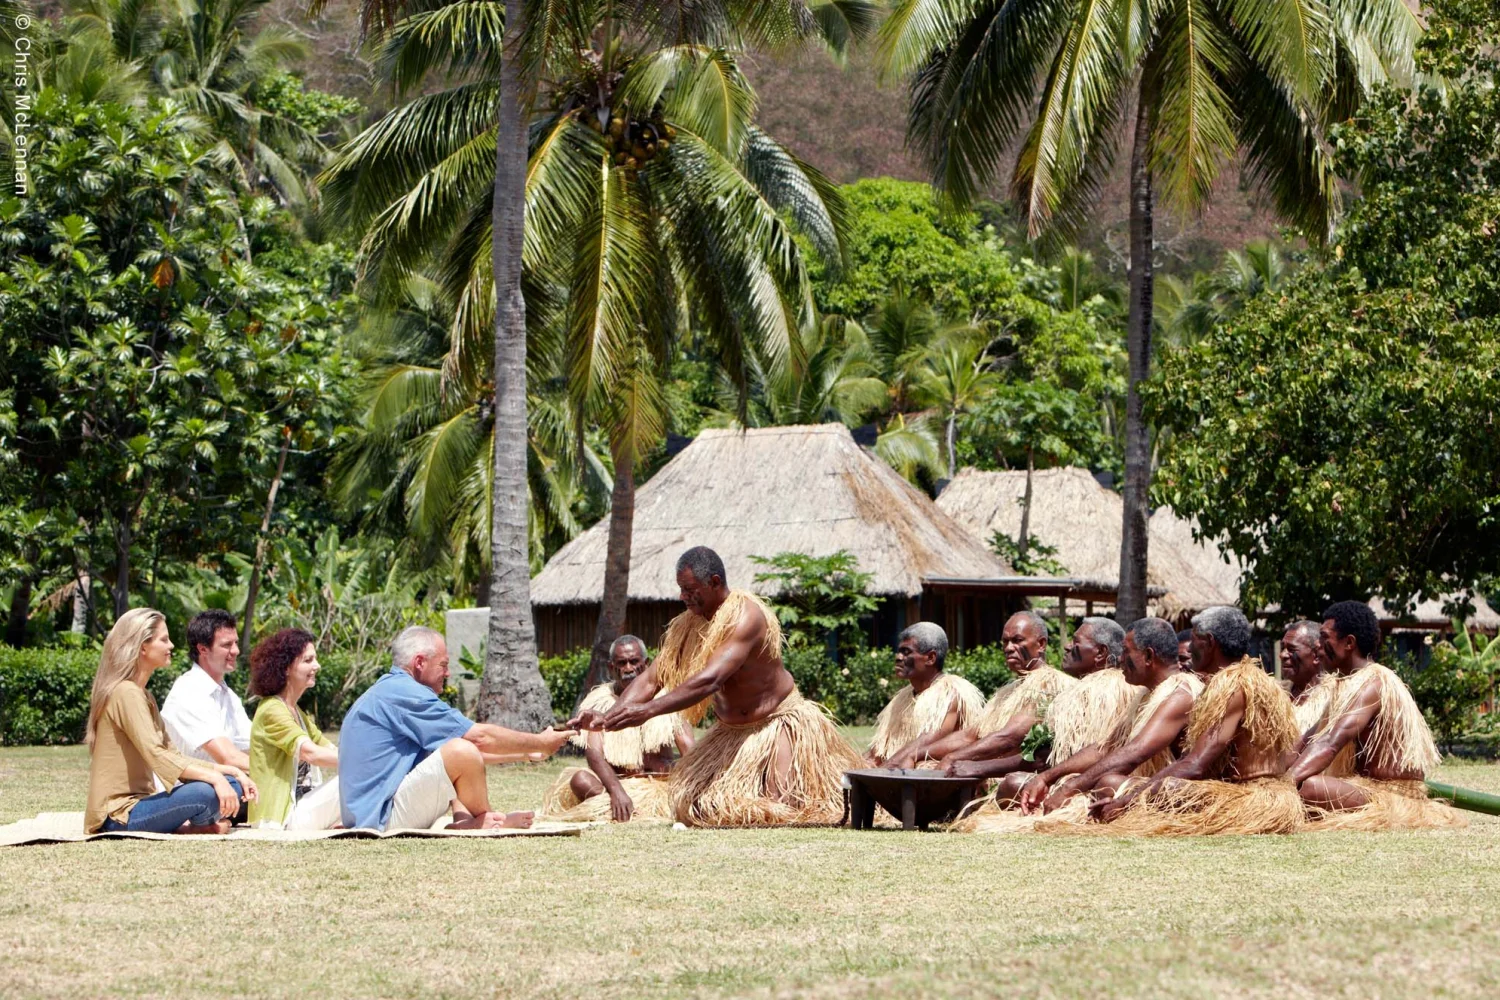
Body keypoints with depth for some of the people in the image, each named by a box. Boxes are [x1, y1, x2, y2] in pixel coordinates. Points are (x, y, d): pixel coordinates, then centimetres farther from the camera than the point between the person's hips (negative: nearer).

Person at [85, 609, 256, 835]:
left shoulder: (143, 696, 19)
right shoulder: (126, 693, -13)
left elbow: (172, 755, 15)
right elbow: (156, 756, -24)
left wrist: (229, 771, 4)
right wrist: (214, 776, -29)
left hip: (138, 802, 10)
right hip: (119, 816, -10)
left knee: (232, 785, 2)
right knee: (205, 793, -31)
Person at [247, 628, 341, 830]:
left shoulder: (299, 715, 22)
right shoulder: (272, 710, -11)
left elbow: (332, 750, 14)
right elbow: (310, 753, -24)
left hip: (303, 808, 10)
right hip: (284, 819, -10)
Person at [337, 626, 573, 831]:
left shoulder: (391, 690, 20)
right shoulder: (403, 693, -14)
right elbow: (479, 737, -15)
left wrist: (527, 753, 23)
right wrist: (540, 743, -3)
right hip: (381, 818, -11)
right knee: (461, 752, -26)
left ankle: (464, 821, -2)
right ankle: (482, 821, 0)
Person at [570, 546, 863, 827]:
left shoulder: (746, 616, -27)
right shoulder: (687, 625, -2)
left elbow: (709, 680, -38)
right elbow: (651, 678, -6)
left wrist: (649, 710, -44)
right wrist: (608, 718, -22)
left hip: (778, 724, -7)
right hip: (732, 732, 7)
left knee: (779, 809, -20)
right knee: (689, 801, -1)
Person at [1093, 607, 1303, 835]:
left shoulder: (1233, 685, -14)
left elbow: (1194, 767, -21)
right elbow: (1189, 757, 17)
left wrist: (1128, 801, -17)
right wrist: (1130, 797, 8)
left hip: (1259, 803, -11)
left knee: (1170, 789, -31)